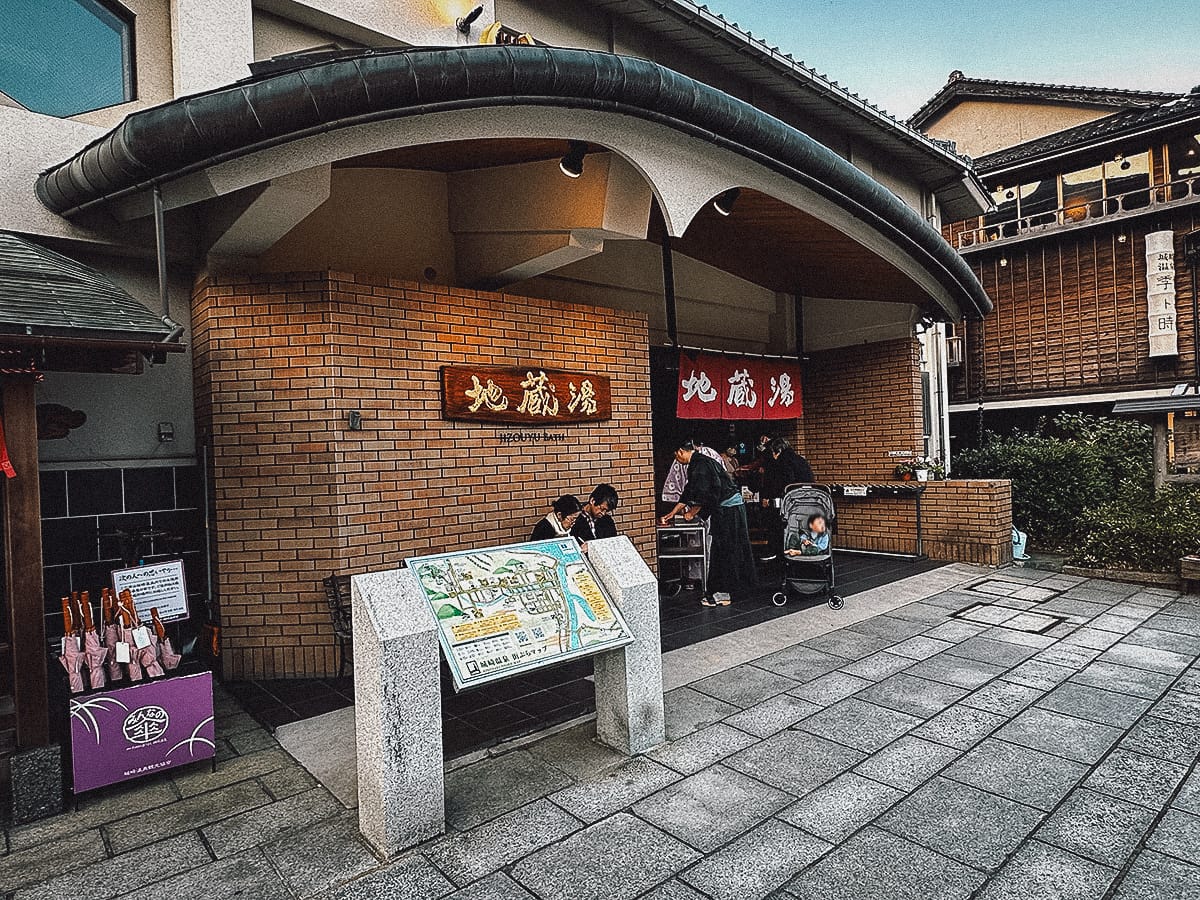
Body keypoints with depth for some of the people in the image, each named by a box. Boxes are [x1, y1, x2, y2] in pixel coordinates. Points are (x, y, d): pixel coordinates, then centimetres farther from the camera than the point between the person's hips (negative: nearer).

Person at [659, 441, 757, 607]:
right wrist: (671, 514, 22)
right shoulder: (697, 463, 15)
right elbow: (688, 493, 20)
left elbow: (703, 495, -20)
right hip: (731, 508, 10)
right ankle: (725, 590, 21)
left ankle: (723, 594, 3)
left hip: (727, 510, -10)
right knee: (723, 550, 14)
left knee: (723, 551, -4)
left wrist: (692, 513, -4)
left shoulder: (700, 464, -17)